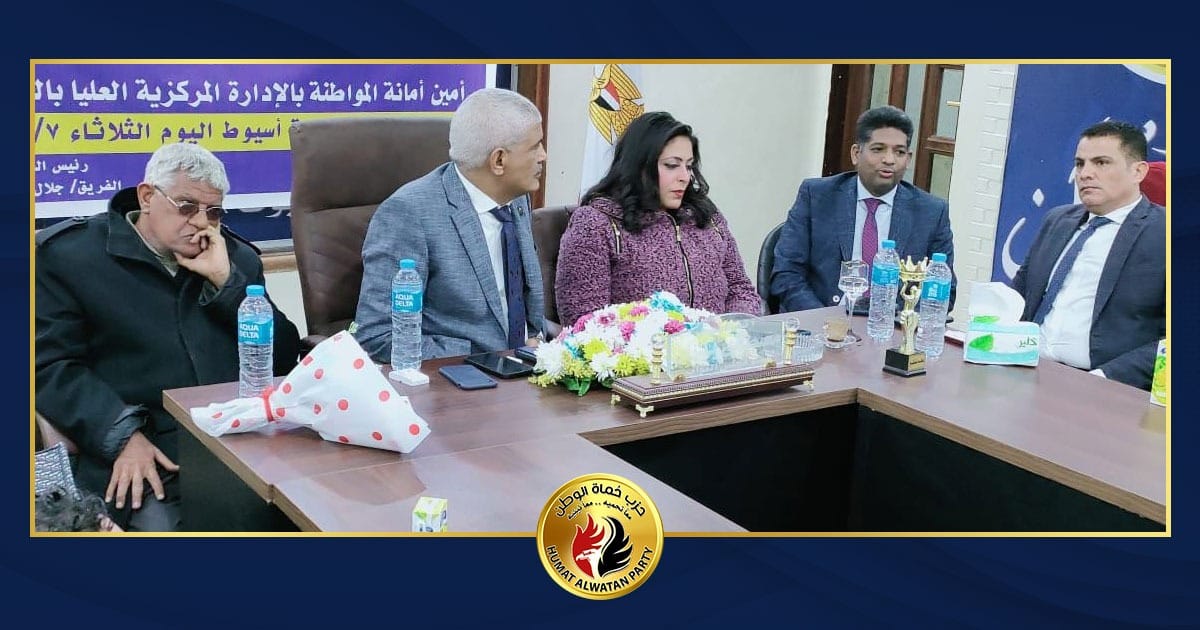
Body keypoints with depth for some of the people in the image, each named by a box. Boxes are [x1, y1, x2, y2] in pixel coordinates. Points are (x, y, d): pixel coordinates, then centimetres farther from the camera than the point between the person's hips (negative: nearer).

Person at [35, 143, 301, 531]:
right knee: (159, 524, -30)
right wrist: (123, 437, -16)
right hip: (151, 458, -3)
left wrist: (226, 281, -2)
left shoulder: (236, 257, 18)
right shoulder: (68, 255, 7)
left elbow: (284, 360, 10)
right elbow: (51, 364, -2)